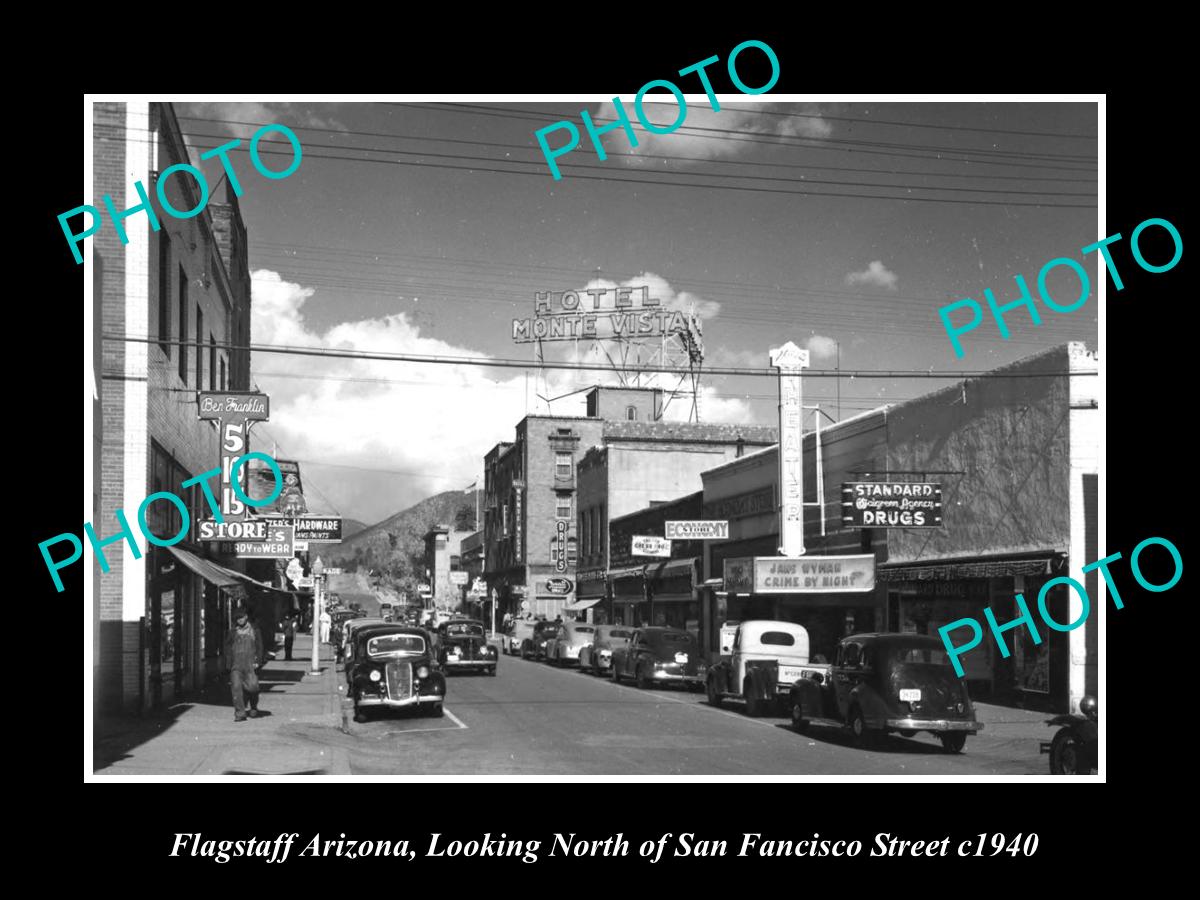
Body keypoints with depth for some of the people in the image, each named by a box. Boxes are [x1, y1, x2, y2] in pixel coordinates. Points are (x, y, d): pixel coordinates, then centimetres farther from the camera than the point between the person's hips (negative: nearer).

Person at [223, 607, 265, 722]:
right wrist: (228, 665, 5)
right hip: (236, 665, 1)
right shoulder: (231, 632, 12)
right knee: (236, 687, -12)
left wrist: (258, 662, -3)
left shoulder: (255, 631, 9)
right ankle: (240, 713, -11)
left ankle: (253, 708, 21)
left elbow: (259, 648, 9)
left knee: (252, 687, -7)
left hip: (250, 665, -1)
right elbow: (228, 649, 12)